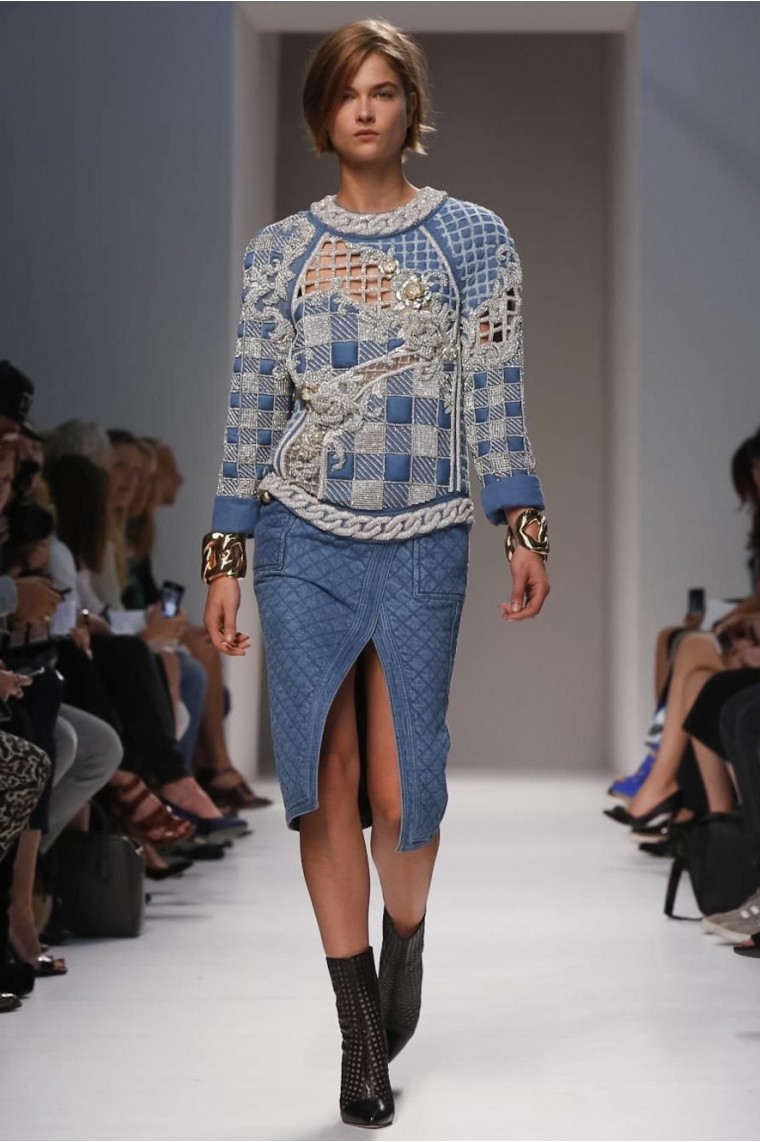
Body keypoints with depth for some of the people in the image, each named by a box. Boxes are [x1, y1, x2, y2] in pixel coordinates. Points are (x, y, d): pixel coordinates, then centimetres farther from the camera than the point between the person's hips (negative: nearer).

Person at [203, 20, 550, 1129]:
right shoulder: (280, 250, 7)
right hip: (304, 542, 1)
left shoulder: (474, 237, 5)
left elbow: (494, 399, 2)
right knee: (327, 784, -1)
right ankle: (361, 1036, 10)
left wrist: (524, 527, -7)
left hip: (421, 546, -1)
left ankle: (405, 938, 32)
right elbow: (251, 411, 7)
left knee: (401, 793, -1)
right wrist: (225, 559, 3)